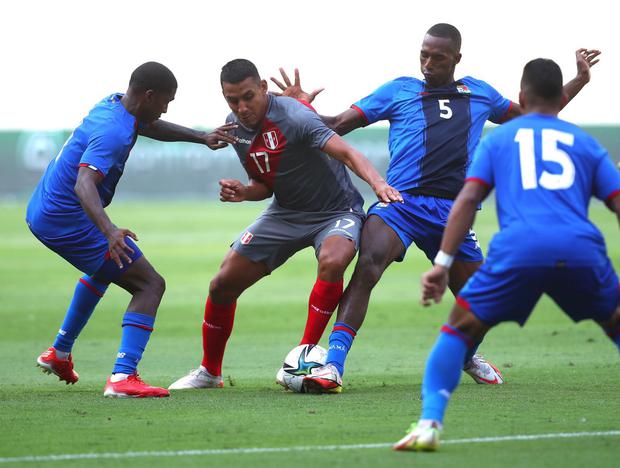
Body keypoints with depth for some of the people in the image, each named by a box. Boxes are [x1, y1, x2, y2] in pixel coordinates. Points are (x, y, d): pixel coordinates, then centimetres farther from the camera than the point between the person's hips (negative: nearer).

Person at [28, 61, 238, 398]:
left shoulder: (114, 104, 6)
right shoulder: (113, 133, -25)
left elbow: (150, 127, 27)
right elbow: (84, 184, -39)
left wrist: (201, 137, 17)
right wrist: (109, 231, -53)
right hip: (70, 224, -10)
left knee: (106, 265, 37)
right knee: (149, 284, -9)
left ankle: (59, 353, 41)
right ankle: (122, 377, -25)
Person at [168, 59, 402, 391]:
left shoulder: (293, 116, -26)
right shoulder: (235, 127, -2)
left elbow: (345, 152, -36)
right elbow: (266, 184, 8)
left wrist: (377, 182, -54)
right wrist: (245, 193, -15)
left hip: (336, 211, -6)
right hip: (285, 213, 6)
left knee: (332, 261, -38)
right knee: (222, 285, -1)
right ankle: (209, 372, 20)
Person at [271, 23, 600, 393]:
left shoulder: (479, 93, 19)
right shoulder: (399, 90, 12)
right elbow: (339, 125, 10)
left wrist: (579, 81, 32)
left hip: (452, 210, 3)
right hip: (400, 200, -3)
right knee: (366, 269, -28)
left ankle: (468, 354, 45)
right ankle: (333, 365, -32)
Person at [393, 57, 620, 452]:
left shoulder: (499, 138, 23)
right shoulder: (585, 143, 25)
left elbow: (468, 199, 10)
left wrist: (443, 263, 5)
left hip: (518, 249, -1)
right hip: (580, 250, 1)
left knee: (461, 328, 14)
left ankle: (430, 423, -4)